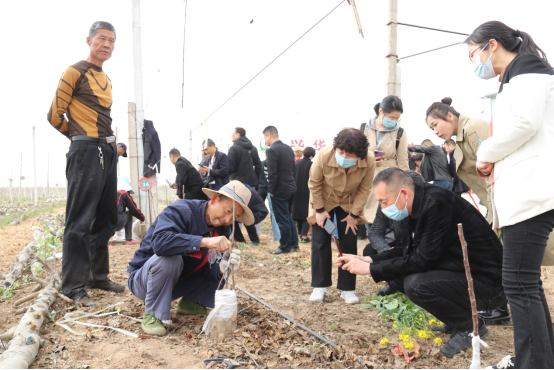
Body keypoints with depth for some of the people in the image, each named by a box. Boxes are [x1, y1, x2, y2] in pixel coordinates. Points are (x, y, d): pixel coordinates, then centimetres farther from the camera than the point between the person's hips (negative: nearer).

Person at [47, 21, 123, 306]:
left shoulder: (106, 80, 20)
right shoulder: (75, 72, -3)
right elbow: (55, 115, -4)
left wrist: (107, 144, 12)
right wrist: (81, 137, 7)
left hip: (108, 152, 8)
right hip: (86, 152, -8)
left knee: (105, 219, 12)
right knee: (80, 221, -7)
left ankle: (98, 276, 23)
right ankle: (74, 286, 0)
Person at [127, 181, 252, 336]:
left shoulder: (222, 230, -5)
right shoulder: (181, 211, -25)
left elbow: (210, 270, -8)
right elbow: (160, 242, -43)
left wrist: (221, 269, -32)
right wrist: (204, 241, -48)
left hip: (177, 282, 6)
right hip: (143, 280, -6)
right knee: (169, 258, -36)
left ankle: (190, 303, 10)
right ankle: (152, 315, -17)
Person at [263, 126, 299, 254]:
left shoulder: (272, 150, -16)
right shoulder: (288, 148, 9)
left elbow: (272, 174, -19)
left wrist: (272, 191, -10)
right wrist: (290, 182, 16)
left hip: (280, 190, -8)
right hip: (291, 187, 9)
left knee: (283, 219, 2)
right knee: (288, 217, 19)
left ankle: (285, 246, 13)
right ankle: (294, 243, 25)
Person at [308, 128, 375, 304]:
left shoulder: (369, 160, -31)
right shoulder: (324, 156, -34)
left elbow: (364, 189, -15)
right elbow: (314, 184, -16)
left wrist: (354, 214, -13)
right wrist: (319, 209, -13)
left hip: (349, 203, 1)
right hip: (324, 201, -1)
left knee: (349, 244, 0)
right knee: (320, 242, -2)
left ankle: (347, 289, 11)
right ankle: (319, 286, 10)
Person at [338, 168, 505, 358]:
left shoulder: (437, 204, -26)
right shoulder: (421, 203, 2)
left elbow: (422, 260, -25)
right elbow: (410, 252, 9)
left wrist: (370, 269, -19)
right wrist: (368, 260, -2)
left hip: (487, 282, -9)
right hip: (460, 271, 9)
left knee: (416, 284, -28)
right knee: (396, 273, 0)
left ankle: (470, 327, -2)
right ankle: (456, 319, 13)